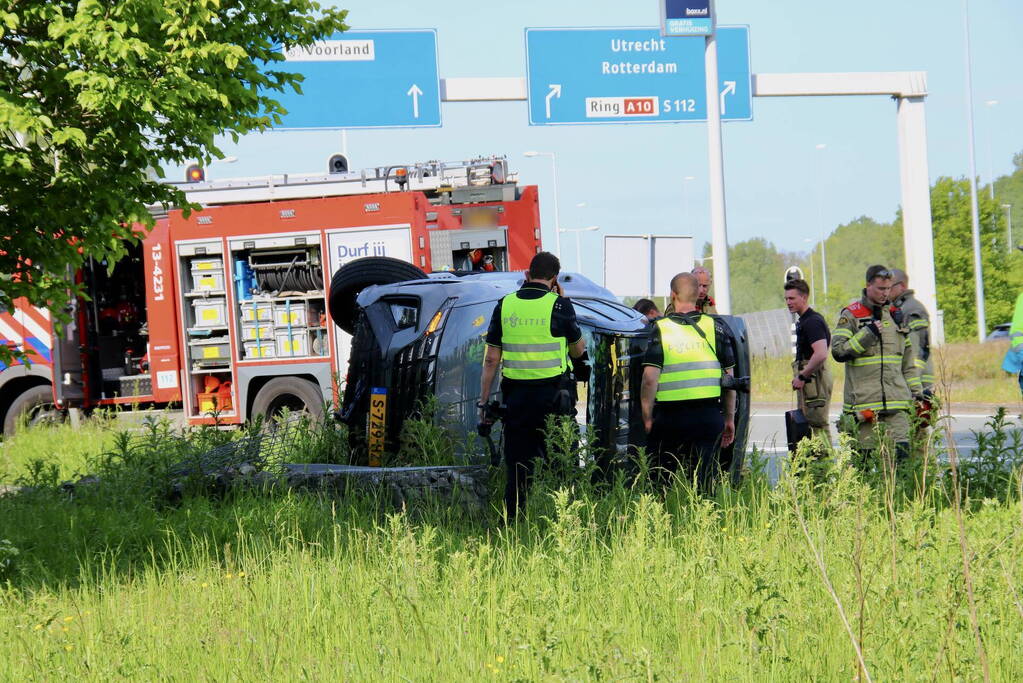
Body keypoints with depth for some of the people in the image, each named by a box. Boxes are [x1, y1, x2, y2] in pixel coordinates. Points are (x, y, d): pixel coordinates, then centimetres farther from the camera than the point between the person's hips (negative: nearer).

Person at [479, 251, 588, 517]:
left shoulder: (505, 305, 4)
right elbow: (578, 350, 9)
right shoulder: (558, 306, -7)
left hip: (515, 395, 3)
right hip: (550, 394, -3)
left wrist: (484, 401, 12)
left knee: (517, 464, 8)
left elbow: (491, 359, 5)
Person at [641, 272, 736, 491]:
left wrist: (647, 419, 0)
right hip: (708, 415, 2)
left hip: (669, 417, -1)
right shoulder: (716, 327, 3)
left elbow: (649, 378, -9)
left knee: (662, 481, 9)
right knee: (703, 482, 3)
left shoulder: (661, 329, -3)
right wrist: (730, 418, 14)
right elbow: (729, 377, 6)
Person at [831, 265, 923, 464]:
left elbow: (908, 360, 23)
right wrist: (867, 335, -14)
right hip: (864, 401, -4)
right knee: (865, 456, -3)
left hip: (896, 402, 4)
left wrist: (916, 392, 18)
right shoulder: (851, 315, 2)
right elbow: (838, 351, -8)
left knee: (901, 450, -8)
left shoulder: (896, 315, 18)